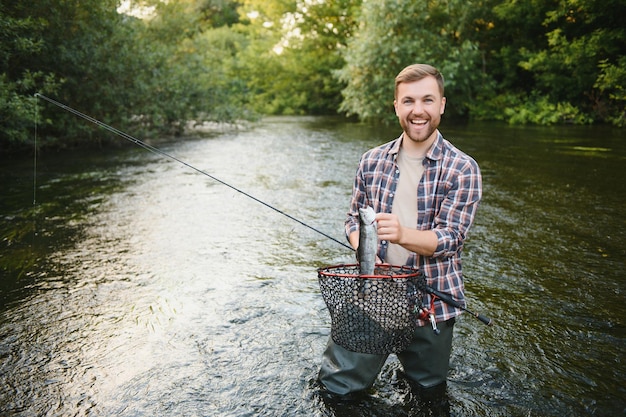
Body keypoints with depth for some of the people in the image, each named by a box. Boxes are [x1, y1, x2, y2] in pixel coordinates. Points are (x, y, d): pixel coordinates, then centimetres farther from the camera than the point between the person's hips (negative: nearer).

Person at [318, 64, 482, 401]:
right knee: (336, 386, 4)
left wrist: (402, 234, -36)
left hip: (431, 303, -1)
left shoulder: (462, 170, -9)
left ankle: (408, 357, 48)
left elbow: (449, 238, -16)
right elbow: (354, 218, 8)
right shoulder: (372, 161, 1)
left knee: (429, 391, 18)